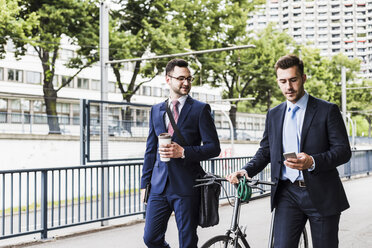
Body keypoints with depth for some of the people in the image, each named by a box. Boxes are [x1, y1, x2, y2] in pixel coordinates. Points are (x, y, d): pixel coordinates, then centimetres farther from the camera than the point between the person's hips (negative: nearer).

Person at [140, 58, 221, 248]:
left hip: (186, 186, -4)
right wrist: (145, 183, 14)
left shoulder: (200, 109, 0)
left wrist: (183, 152, -17)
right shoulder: (156, 110, 13)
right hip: (159, 186, 4)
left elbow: (214, 147, -4)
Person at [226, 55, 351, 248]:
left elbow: (343, 150, -6)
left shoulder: (327, 110, -1)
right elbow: (265, 151, 15)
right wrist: (247, 170, -4)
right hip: (287, 194, 3)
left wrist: (312, 162, -24)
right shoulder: (273, 115, 13)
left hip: (321, 195, -2)